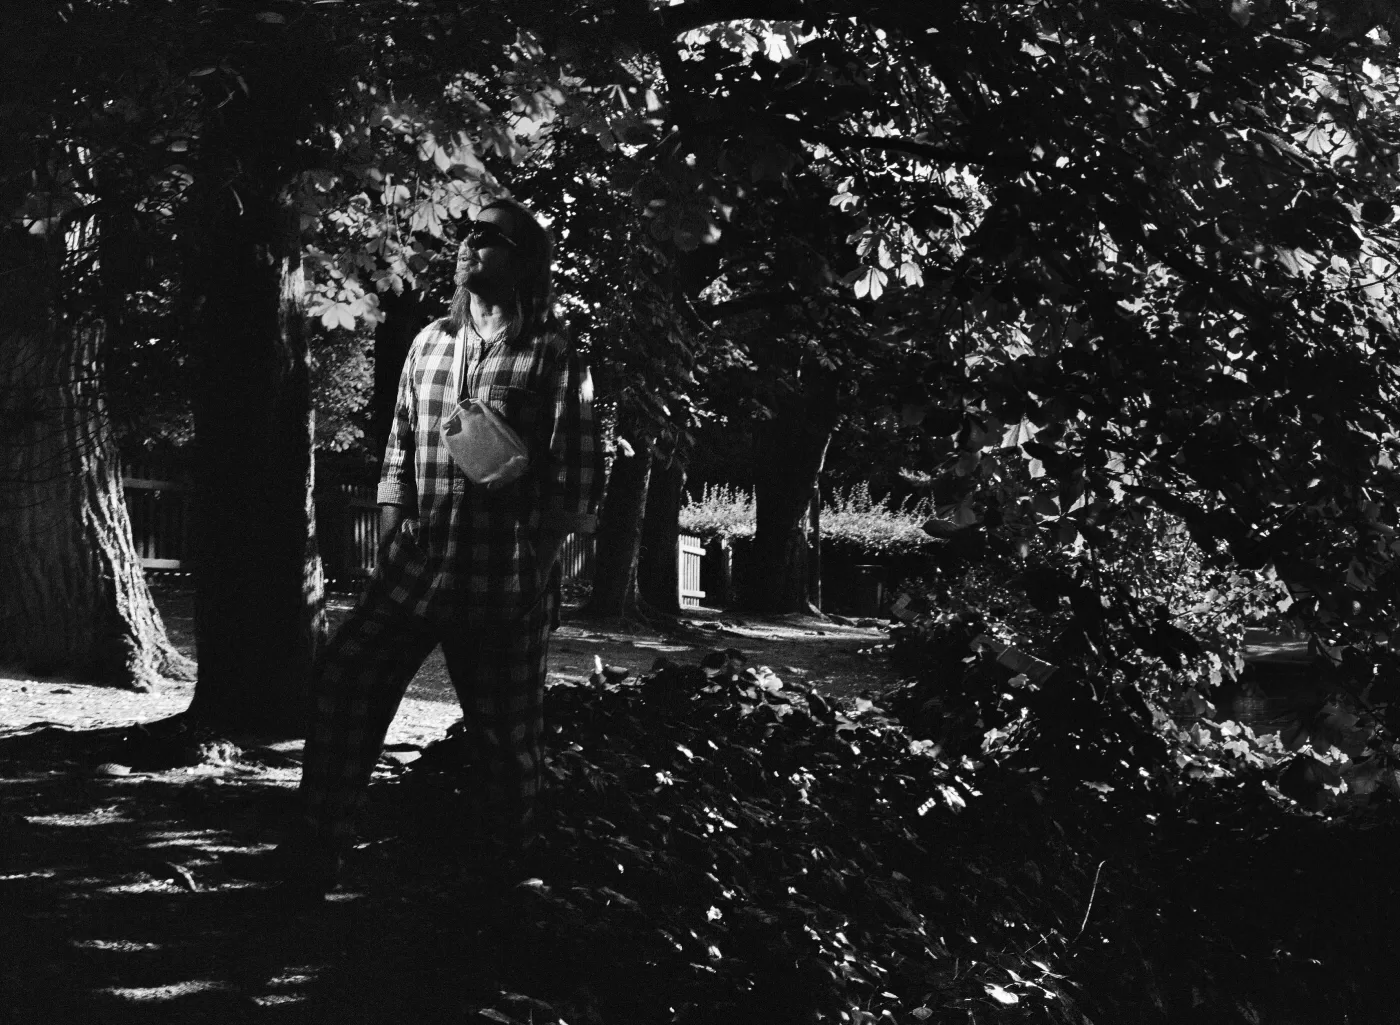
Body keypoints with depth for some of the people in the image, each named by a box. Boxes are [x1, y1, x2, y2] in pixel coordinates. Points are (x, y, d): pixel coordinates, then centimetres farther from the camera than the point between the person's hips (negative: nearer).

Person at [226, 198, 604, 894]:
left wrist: (535, 559, -10)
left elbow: (577, 478, -5)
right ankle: (315, 855, -7)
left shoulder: (552, 357, -4)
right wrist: (392, 525, 6)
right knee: (348, 673, -9)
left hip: (504, 583, -4)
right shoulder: (429, 343, 13)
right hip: (418, 568, 5)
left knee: (504, 733, 3)